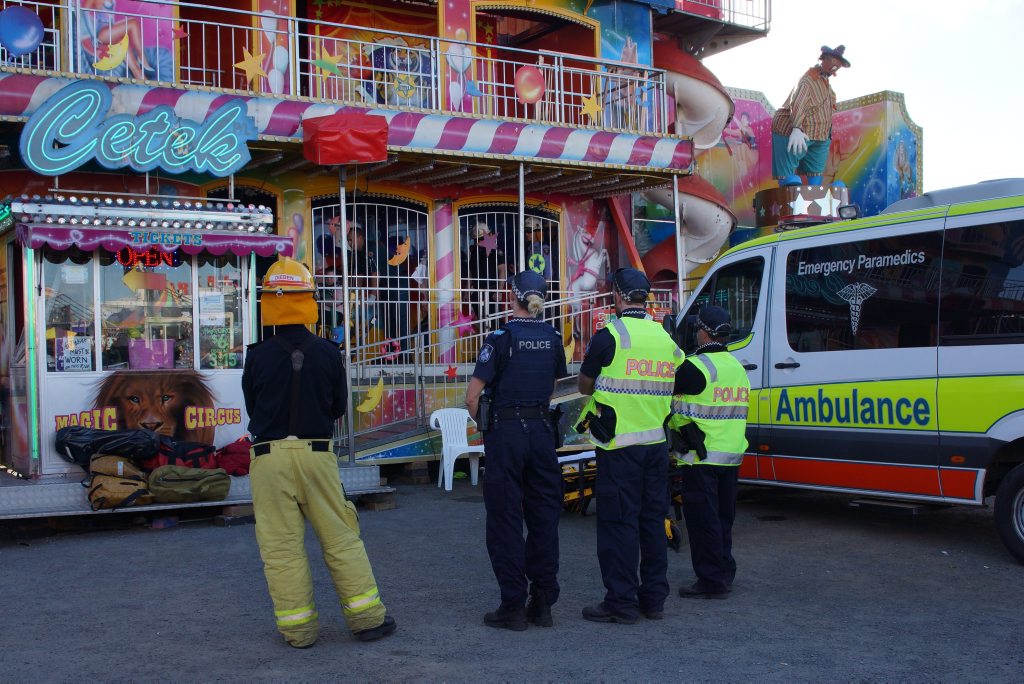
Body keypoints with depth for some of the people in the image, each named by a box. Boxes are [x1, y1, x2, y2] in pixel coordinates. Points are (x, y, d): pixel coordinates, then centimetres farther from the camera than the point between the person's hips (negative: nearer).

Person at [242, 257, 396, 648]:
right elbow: (338, 408, 7)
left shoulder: (257, 356, -5)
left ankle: (298, 629, 12)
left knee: (281, 546, 7)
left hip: (269, 455, -1)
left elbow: (252, 409, 7)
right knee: (341, 539, 10)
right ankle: (367, 617, 15)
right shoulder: (327, 353, -2)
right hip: (317, 453, 1)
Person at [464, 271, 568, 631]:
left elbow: (472, 396, -11)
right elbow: (556, 387, 12)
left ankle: (513, 606, 4)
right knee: (544, 516, 10)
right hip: (542, 430, 5)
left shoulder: (501, 337, -10)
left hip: (506, 432, -5)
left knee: (505, 518, 2)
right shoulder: (552, 337, 5)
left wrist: (482, 424, 5)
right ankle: (542, 603, 15)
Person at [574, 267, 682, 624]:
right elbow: (669, 390, 14)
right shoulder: (666, 338, 9)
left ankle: (621, 602, 2)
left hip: (620, 445, -6)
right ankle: (653, 598, 20)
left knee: (619, 521, -1)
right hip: (657, 444, 6)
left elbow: (585, 385, 0)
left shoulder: (610, 336, -10)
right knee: (653, 520, 13)